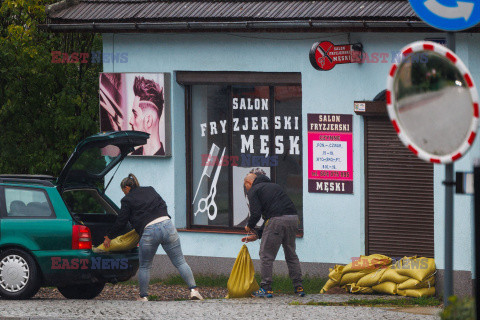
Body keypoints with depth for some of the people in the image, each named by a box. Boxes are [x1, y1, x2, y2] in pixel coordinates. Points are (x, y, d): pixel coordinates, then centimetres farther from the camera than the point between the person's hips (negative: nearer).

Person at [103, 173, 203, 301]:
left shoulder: (127, 200, 7)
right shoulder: (150, 190, 22)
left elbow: (121, 222, 8)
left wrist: (109, 237, 21)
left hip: (149, 231, -4)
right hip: (167, 225, 4)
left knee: (144, 266, 15)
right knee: (180, 262, 6)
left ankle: (143, 296, 17)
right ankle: (193, 289, -4)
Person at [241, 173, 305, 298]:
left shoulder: (254, 190, 9)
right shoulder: (273, 185, 32)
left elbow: (256, 214, -5)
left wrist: (249, 226, 16)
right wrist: (257, 235, 34)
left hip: (277, 220, -7)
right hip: (293, 217, 7)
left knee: (266, 255, 3)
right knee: (291, 254, 17)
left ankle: (266, 289, 3)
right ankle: (298, 287, 16)